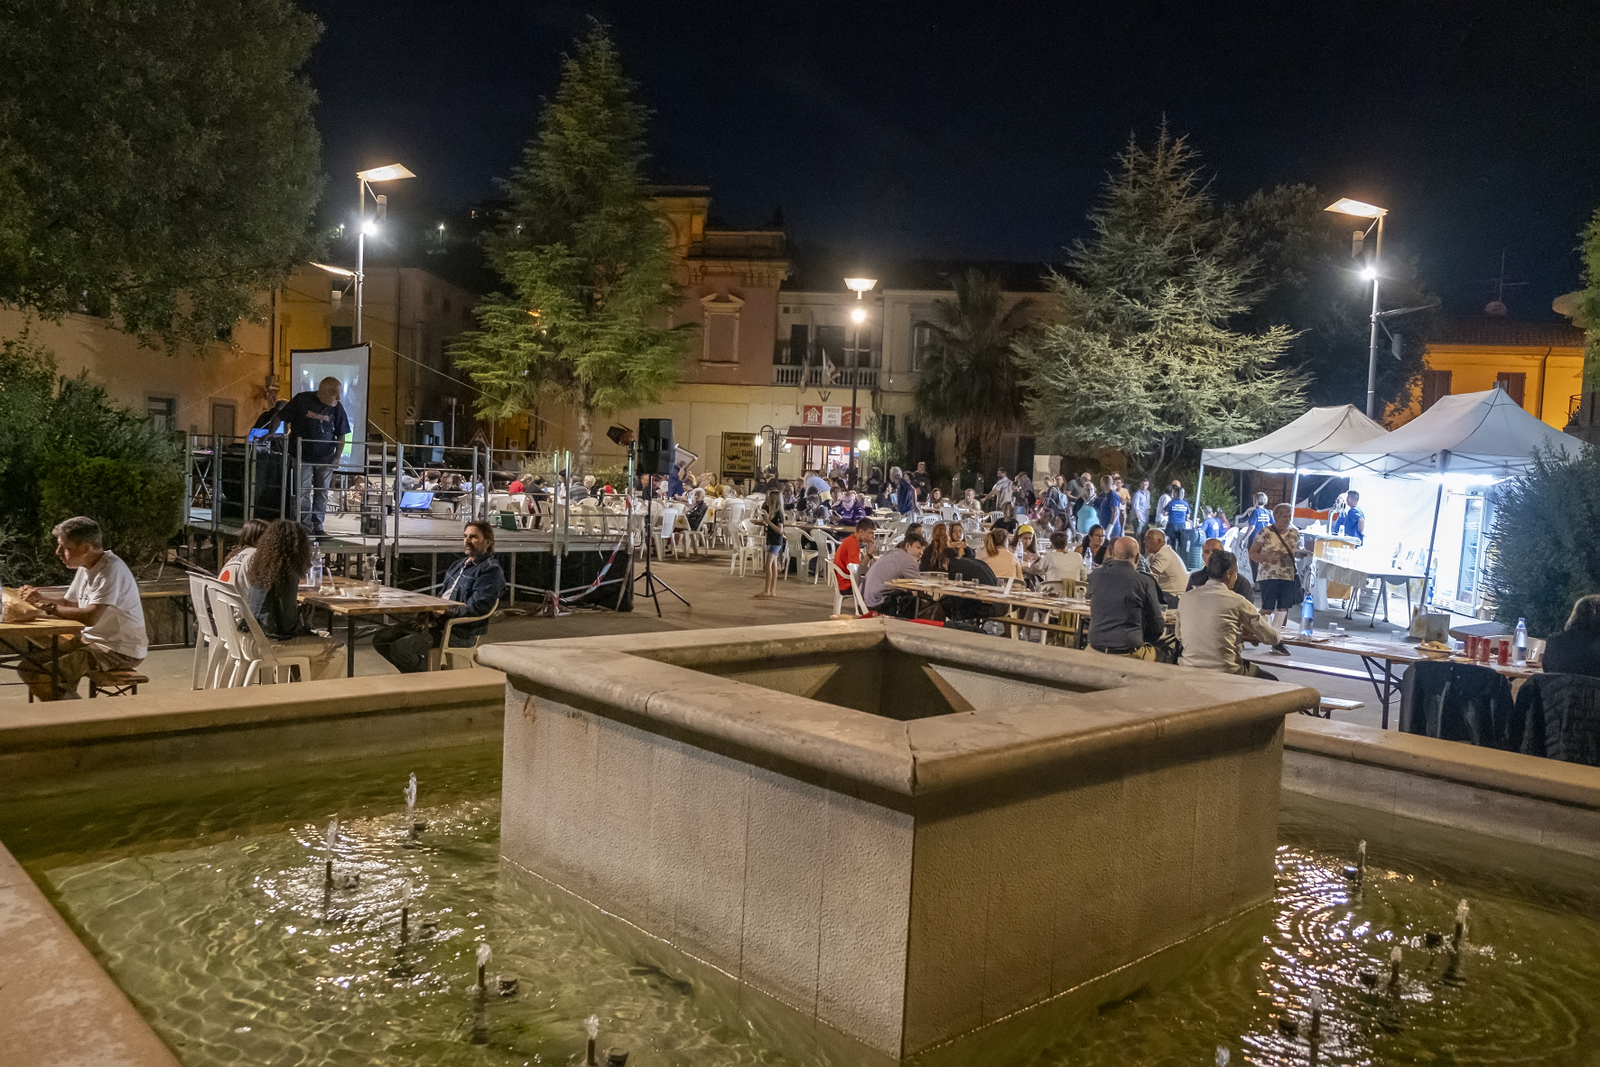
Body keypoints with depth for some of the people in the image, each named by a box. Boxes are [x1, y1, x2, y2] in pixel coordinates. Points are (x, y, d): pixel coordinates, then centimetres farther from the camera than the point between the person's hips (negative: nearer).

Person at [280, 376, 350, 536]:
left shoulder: (337, 407, -3)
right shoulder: (302, 400, -9)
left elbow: (341, 435, 5)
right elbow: (281, 417, -2)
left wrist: (337, 456, -1)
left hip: (325, 457, 2)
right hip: (302, 455, -2)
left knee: (322, 491, 8)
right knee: (303, 491, -2)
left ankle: (318, 526, 19)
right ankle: (306, 526, 8)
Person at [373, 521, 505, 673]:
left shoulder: (491, 570, -9)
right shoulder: (459, 565, 21)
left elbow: (474, 608, -19)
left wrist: (438, 618, -15)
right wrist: (429, 617, 4)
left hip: (459, 634, -10)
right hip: (437, 623, 10)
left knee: (400, 648, -26)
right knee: (380, 639, 2)